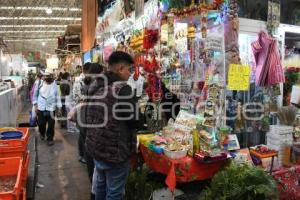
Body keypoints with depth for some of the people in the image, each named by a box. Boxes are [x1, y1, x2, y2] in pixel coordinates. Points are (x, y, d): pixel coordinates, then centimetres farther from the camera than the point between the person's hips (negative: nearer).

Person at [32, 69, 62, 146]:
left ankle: (50, 139, 20)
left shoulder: (55, 85, -2)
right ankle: (42, 134, 41)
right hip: (41, 108, 1)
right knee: (41, 123, 10)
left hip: (51, 108, -1)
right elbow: (35, 95, 5)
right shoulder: (40, 84, -3)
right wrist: (35, 105, 1)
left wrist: (59, 108, 0)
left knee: (51, 125, 3)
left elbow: (57, 97, 2)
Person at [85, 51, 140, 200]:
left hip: (95, 147, 8)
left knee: (101, 184, 25)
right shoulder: (122, 89, -22)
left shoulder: (94, 86, 4)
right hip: (114, 151, -8)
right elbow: (135, 121, -17)